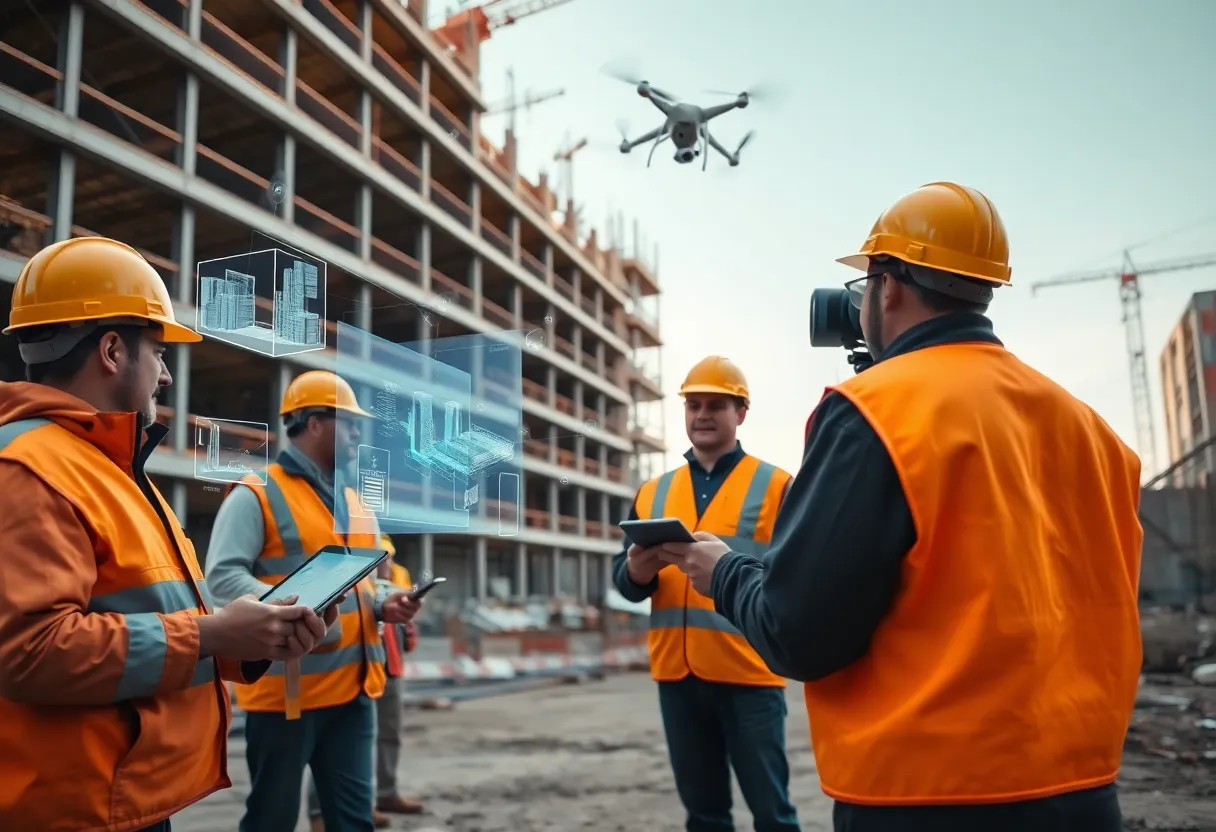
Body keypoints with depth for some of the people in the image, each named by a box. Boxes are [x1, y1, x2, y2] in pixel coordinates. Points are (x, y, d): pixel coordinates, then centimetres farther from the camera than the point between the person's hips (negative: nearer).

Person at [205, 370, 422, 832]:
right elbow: (222, 576, -17)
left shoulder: (355, 504, 17)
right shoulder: (257, 495, -7)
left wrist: (383, 605, 4)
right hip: (284, 689, -7)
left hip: (353, 687, 7)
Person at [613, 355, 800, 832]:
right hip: (677, 673, 4)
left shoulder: (774, 486, 1)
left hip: (748, 671, -4)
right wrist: (637, 571, -14)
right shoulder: (652, 493, 13)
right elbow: (623, 581, 9)